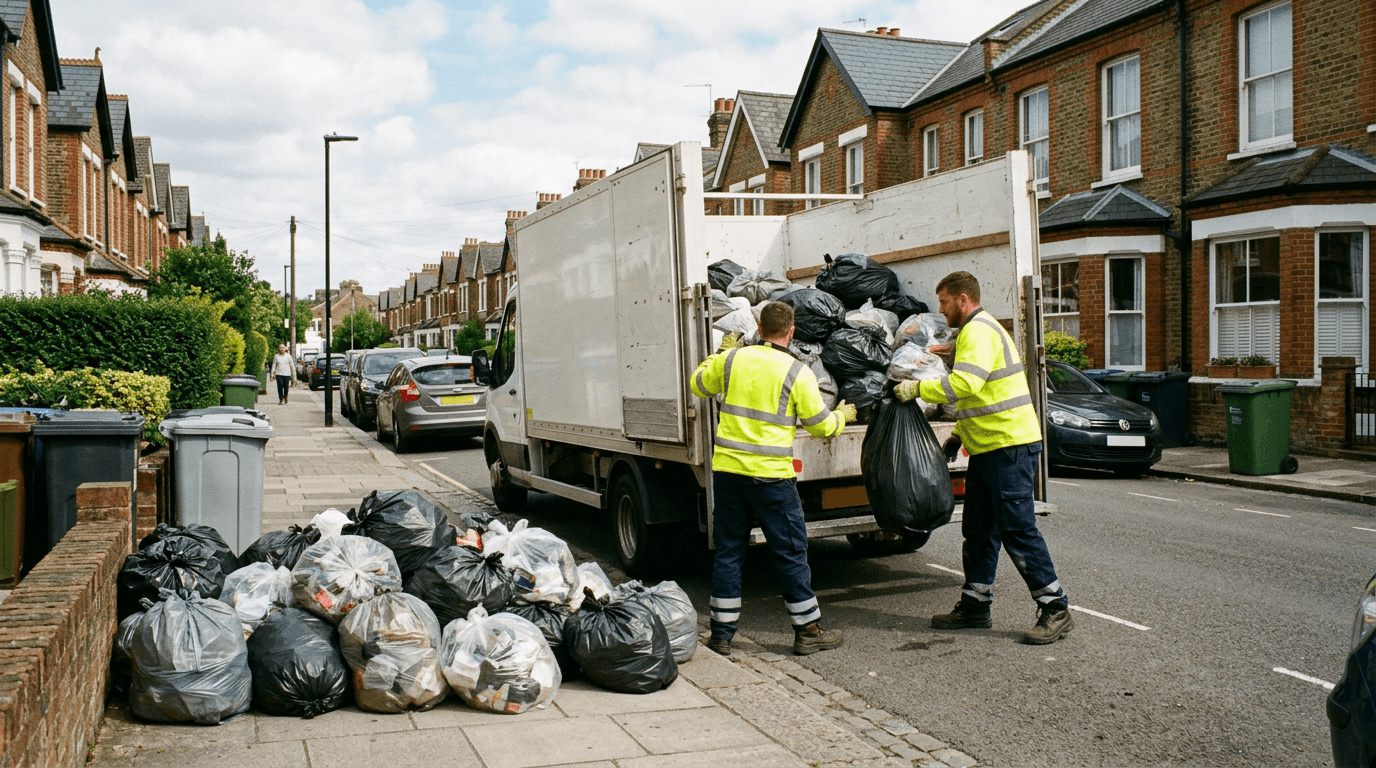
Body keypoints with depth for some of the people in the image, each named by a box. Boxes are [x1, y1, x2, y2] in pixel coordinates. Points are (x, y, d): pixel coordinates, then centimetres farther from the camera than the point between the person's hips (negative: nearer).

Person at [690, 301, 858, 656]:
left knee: (728, 551, 12)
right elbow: (821, 425, 1)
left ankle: (722, 633, 17)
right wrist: (842, 415, 23)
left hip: (727, 468, 4)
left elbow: (699, 384, 21)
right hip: (770, 475, -4)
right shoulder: (797, 372, -5)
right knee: (790, 553, 7)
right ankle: (808, 631, 15)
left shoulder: (733, 359, 3)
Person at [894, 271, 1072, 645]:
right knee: (978, 529, 13)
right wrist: (959, 433, 23)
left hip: (1010, 445, -11)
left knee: (1018, 529, -8)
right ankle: (975, 606, 20)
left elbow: (965, 383, -29)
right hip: (988, 447, 11)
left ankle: (1056, 609, 0)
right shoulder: (976, 330, 21)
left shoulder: (979, 331, -14)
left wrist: (918, 388, -21)